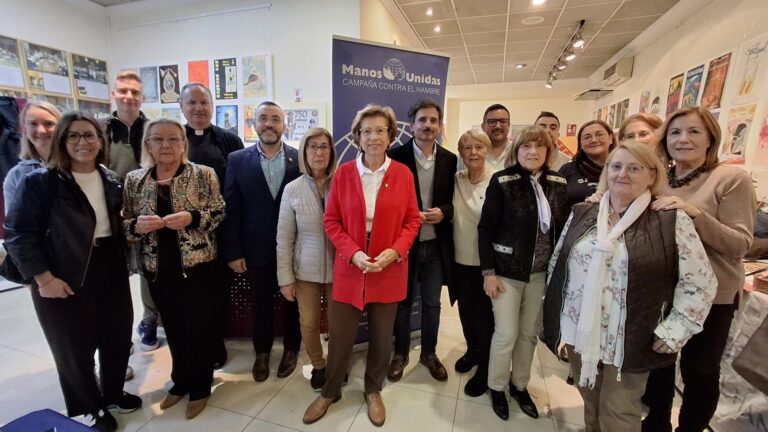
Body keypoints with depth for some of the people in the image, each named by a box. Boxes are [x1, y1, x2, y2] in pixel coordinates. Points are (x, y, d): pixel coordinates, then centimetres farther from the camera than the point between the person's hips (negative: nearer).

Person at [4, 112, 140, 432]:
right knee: (75, 347, 12)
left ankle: (113, 394, 39)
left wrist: (122, 259, 5)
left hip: (111, 270, 5)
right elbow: (17, 233, -12)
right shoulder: (40, 181, -10)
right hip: (65, 278, -4)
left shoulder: (111, 180, 5)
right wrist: (43, 277, -16)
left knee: (118, 336, 14)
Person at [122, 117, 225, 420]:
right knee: (173, 327, 19)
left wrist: (192, 218, -22)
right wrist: (136, 225, -13)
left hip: (196, 265, -3)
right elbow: (123, 223, 8)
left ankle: (199, 387, 29)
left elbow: (219, 212, -5)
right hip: (157, 268, 4)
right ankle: (181, 381, 41)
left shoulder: (203, 174, -6)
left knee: (199, 327, 8)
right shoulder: (134, 180, 4)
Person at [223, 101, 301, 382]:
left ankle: (291, 349, 40)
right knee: (261, 304, 17)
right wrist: (233, 252, -4)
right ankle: (262, 351, 41)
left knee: (293, 301, 16)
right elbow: (231, 210, -2)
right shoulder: (238, 160, -1)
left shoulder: (300, 159, -4)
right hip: (256, 250, 1)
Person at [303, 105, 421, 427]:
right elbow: (331, 221, -2)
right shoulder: (343, 173, -3)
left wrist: (395, 251, -15)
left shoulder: (403, 173, -2)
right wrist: (353, 253, -15)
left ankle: (373, 390, 43)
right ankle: (330, 392, 40)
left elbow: (412, 220, 1)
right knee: (340, 336, 12)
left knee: (382, 337, 16)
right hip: (349, 268, 0)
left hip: (389, 270, 1)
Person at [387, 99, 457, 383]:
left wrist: (443, 212, -13)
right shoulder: (396, 156, -7)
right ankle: (400, 354, 35)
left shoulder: (450, 160, 2)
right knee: (403, 302, 14)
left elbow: (455, 199, 7)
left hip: (436, 244, 3)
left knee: (432, 303, 16)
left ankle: (429, 353, 38)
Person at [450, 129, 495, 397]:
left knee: (485, 314, 10)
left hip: (487, 261, -4)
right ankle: (472, 350, 47)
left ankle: (485, 368, 32)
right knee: (466, 311, 20)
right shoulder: (456, 180, 2)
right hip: (461, 259, 5)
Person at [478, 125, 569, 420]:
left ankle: (519, 385, 37)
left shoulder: (558, 183, 2)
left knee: (530, 332, 15)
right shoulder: (502, 181, -12)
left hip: (541, 272, 4)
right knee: (506, 333, 5)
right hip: (507, 271, -4)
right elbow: (485, 228, -12)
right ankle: (496, 388, 29)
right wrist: (488, 271, -13)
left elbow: (563, 226, 7)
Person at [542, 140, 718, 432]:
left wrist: (673, 331, -10)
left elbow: (700, 284, -5)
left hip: (630, 341, -3)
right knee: (590, 404, 22)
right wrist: (554, 316, 7)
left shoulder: (672, 221, -8)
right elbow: (557, 264, 7)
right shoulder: (582, 214, 2)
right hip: (579, 333, 4)